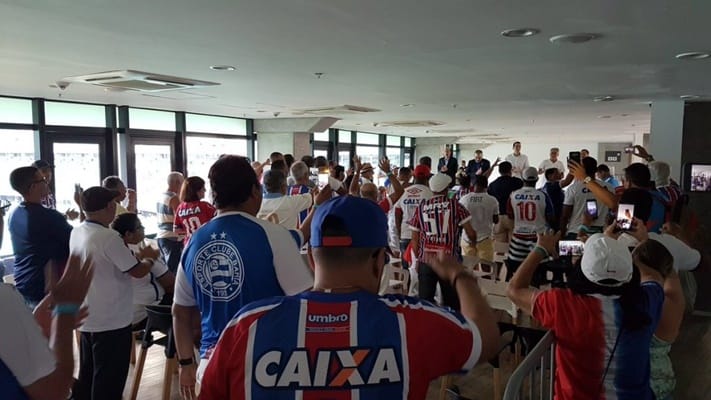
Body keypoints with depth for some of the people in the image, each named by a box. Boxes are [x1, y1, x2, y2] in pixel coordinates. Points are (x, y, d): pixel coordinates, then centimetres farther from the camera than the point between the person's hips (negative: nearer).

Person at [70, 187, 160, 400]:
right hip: (112, 320, -8)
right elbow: (138, 271, -18)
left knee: (87, 374, 21)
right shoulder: (109, 237, -24)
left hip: (88, 318, 8)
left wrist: (138, 255, 13)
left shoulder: (76, 233, 3)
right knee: (109, 380, 4)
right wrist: (150, 259, 2)